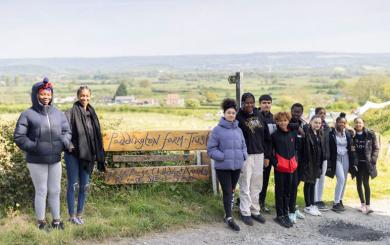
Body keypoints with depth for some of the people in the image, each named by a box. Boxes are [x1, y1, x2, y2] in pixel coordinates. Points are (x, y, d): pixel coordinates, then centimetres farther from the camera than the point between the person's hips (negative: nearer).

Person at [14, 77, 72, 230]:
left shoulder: (58, 114, 7)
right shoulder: (28, 114, -5)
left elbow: (67, 132, 13)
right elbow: (19, 137, -6)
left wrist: (64, 143, -7)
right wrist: (34, 147, -16)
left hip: (55, 160, 4)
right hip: (36, 161, -4)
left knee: (55, 190, 12)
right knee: (41, 191, 5)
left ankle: (56, 220, 26)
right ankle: (41, 221, 20)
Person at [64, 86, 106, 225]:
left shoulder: (91, 113, 9)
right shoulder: (72, 112, -8)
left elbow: (96, 136, 14)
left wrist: (97, 155, 12)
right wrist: (67, 144, -23)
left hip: (88, 156, 5)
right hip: (73, 155, -5)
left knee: (84, 186, 11)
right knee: (73, 185, 3)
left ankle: (79, 214, 24)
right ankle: (72, 216, 14)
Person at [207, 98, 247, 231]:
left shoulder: (238, 129, 8)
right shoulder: (217, 129, -7)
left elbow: (243, 146, 19)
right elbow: (211, 148, -6)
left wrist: (244, 155, 2)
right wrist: (222, 157, -15)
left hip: (237, 166, 5)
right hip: (223, 167, -5)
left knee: (232, 191, 15)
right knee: (227, 192, -3)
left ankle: (228, 214, 28)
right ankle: (229, 218, 7)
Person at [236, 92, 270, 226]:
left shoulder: (258, 115, 10)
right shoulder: (239, 117, -7)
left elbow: (264, 137, 13)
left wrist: (266, 155, 12)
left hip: (259, 155, 5)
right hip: (245, 155, -5)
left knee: (257, 185, 10)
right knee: (245, 185, 0)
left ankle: (255, 211, 21)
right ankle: (245, 212, 11)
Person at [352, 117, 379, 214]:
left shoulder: (370, 134, -2)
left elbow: (376, 148, 1)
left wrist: (373, 160, -8)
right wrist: (352, 162, -2)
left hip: (366, 162, -2)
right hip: (357, 162, 2)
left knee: (366, 183, -7)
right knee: (359, 183, 6)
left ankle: (367, 205, -5)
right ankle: (362, 204, 17)